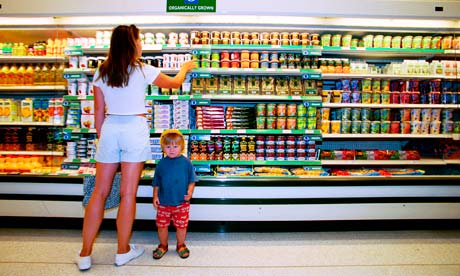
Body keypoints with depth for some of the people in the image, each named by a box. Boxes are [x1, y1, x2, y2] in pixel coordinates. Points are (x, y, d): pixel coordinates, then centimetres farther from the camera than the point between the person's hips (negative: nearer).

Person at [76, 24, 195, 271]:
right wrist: (185, 68, 32)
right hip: (135, 129, -4)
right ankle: (123, 251, 18)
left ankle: (85, 254, 16)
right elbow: (175, 83, 12)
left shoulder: (101, 73, 8)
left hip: (109, 129, 4)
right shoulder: (143, 70, -3)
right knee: (128, 193, 4)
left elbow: (99, 110, 10)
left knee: (100, 192, 9)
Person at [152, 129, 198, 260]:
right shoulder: (161, 164, -1)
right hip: (163, 202, 2)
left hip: (181, 202, -1)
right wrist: (155, 196, 1)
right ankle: (163, 245, 35)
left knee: (181, 226, 10)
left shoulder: (186, 162, -6)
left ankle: (180, 245, 35)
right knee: (161, 225, 11)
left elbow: (192, 180, -1)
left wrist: (190, 192, -15)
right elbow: (156, 183, 8)